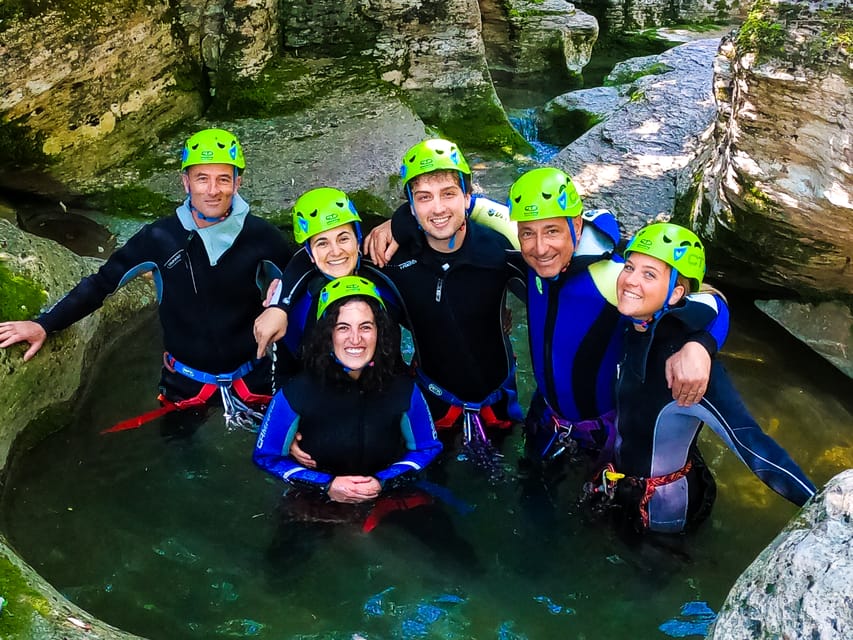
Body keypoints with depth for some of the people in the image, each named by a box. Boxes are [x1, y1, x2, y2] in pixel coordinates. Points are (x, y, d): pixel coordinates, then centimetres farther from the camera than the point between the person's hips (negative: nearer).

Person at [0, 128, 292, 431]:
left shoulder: (260, 236, -14)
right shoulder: (159, 238, -14)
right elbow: (102, 282, -6)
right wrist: (44, 324, -12)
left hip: (251, 379, 0)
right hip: (186, 382, 0)